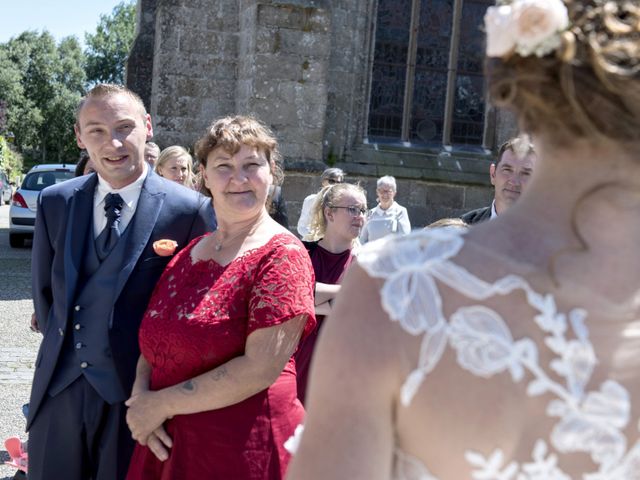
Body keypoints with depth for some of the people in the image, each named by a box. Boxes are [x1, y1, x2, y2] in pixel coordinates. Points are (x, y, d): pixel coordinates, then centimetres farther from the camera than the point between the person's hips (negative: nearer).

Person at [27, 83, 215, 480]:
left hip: (135, 389, -3)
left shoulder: (190, 210, -11)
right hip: (58, 387, 4)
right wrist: (59, 345, 13)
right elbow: (44, 288, 13)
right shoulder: (55, 202, 2)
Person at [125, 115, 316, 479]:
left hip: (241, 449, -5)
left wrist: (161, 404, -13)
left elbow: (260, 369, -19)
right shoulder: (186, 254, 7)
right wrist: (141, 396, -10)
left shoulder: (282, 255, -12)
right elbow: (154, 341, 11)